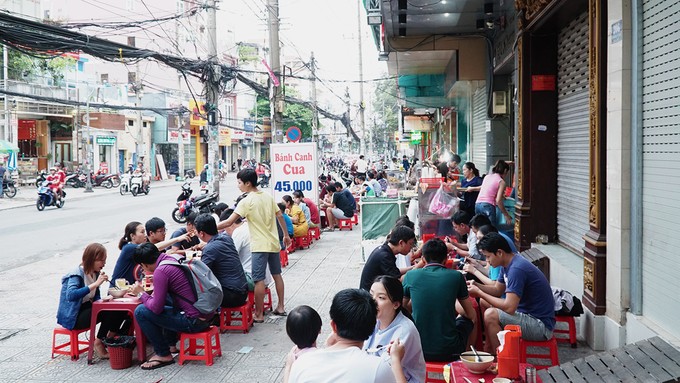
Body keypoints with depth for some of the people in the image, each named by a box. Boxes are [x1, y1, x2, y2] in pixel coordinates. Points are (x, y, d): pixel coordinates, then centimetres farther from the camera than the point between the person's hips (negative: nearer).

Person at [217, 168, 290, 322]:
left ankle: (259, 314, 1)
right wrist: (286, 234, 22)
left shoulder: (246, 201, -14)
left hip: (260, 246, -8)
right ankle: (280, 307, 25)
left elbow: (229, 222, -18)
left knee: (258, 279, -3)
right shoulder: (268, 196, 7)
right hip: (274, 243, 8)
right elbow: (280, 216, 12)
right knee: (277, 274, 17)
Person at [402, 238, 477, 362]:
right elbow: (471, 314, 8)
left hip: (418, 351, 2)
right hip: (449, 352, -1)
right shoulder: (456, 276, -4)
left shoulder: (410, 275, -2)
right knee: (470, 318, 27)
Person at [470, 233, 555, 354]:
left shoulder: (517, 269, -24)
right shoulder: (508, 264, 6)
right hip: (529, 315, 11)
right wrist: (476, 285, -1)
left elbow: (509, 307, -29)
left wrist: (479, 293, -19)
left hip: (541, 325, -11)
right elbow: (497, 290, 18)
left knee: (490, 315, -23)